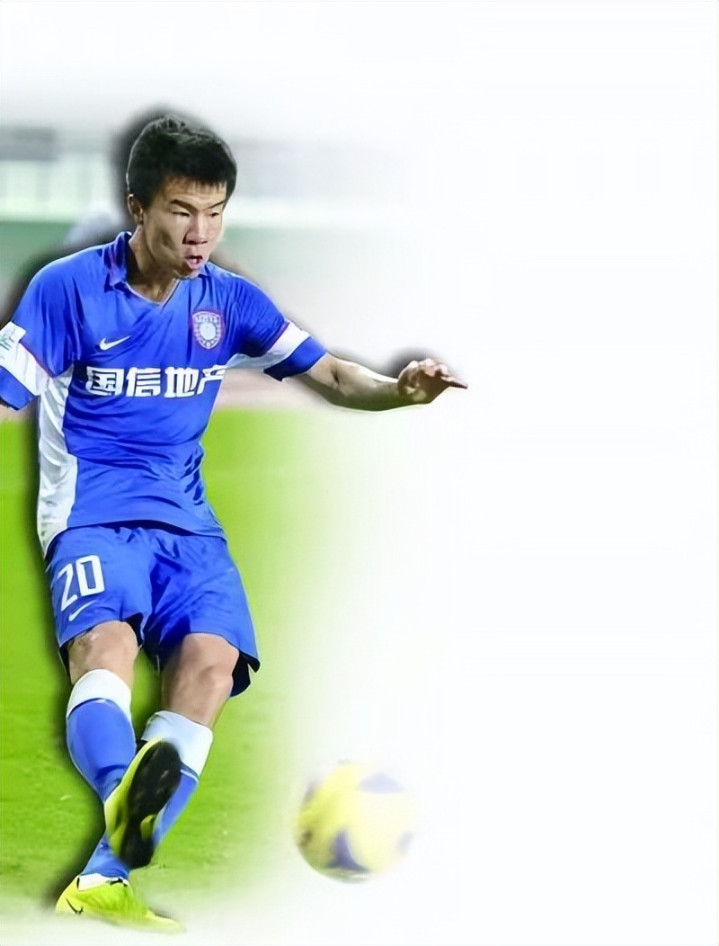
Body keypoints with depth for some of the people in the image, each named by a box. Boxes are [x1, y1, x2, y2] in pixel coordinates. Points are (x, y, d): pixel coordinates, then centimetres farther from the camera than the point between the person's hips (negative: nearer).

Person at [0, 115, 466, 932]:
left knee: (210, 658, -23)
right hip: (92, 516, -4)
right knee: (105, 642, -33)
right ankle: (126, 798, -61)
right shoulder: (68, 288, -2)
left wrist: (400, 391, -10)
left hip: (185, 522, 4)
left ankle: (106, 878, -26)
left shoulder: (228, 301, 9)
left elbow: (329, 375, 10)